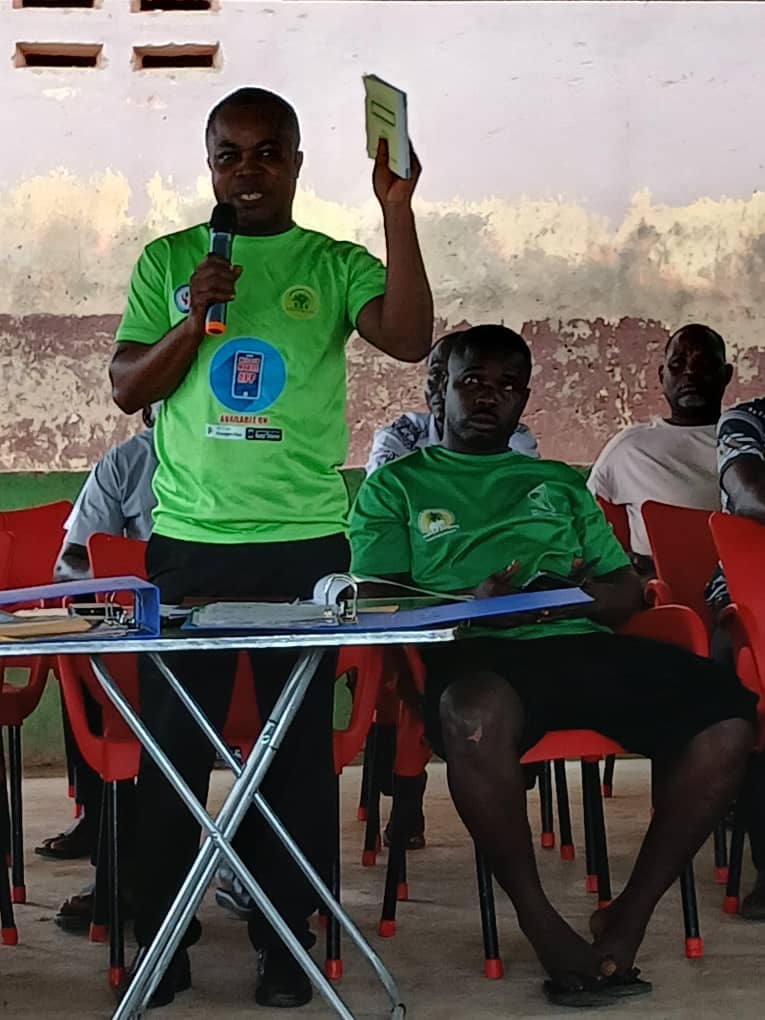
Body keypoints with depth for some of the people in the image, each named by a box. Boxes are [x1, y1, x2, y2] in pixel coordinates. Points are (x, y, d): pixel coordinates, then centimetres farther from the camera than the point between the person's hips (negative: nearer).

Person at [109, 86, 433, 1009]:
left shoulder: (334, 265, 5)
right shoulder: (166, 261, 9)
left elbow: (410, 339, -12)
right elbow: (127, 389, 6)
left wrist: (396, 209, -19)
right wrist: (192, 323, -11)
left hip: (305, 541, -1)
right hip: (188, 540, 1)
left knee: (300, 742, 3)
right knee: (172, 741, 4)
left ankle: (287, 940, 13)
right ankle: (159, 937, 16)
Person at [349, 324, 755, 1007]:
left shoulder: (561, 484, 32)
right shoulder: (397, 484, 22)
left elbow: (628, 590, 22)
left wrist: (585, 596, -3)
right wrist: (471, 603, -12)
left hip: (583, 643, 4)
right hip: (478, 653, -3)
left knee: (727, 715, -25)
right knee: (475, 715, -43)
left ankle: (630, 917, -14)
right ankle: (542, 925, -21)